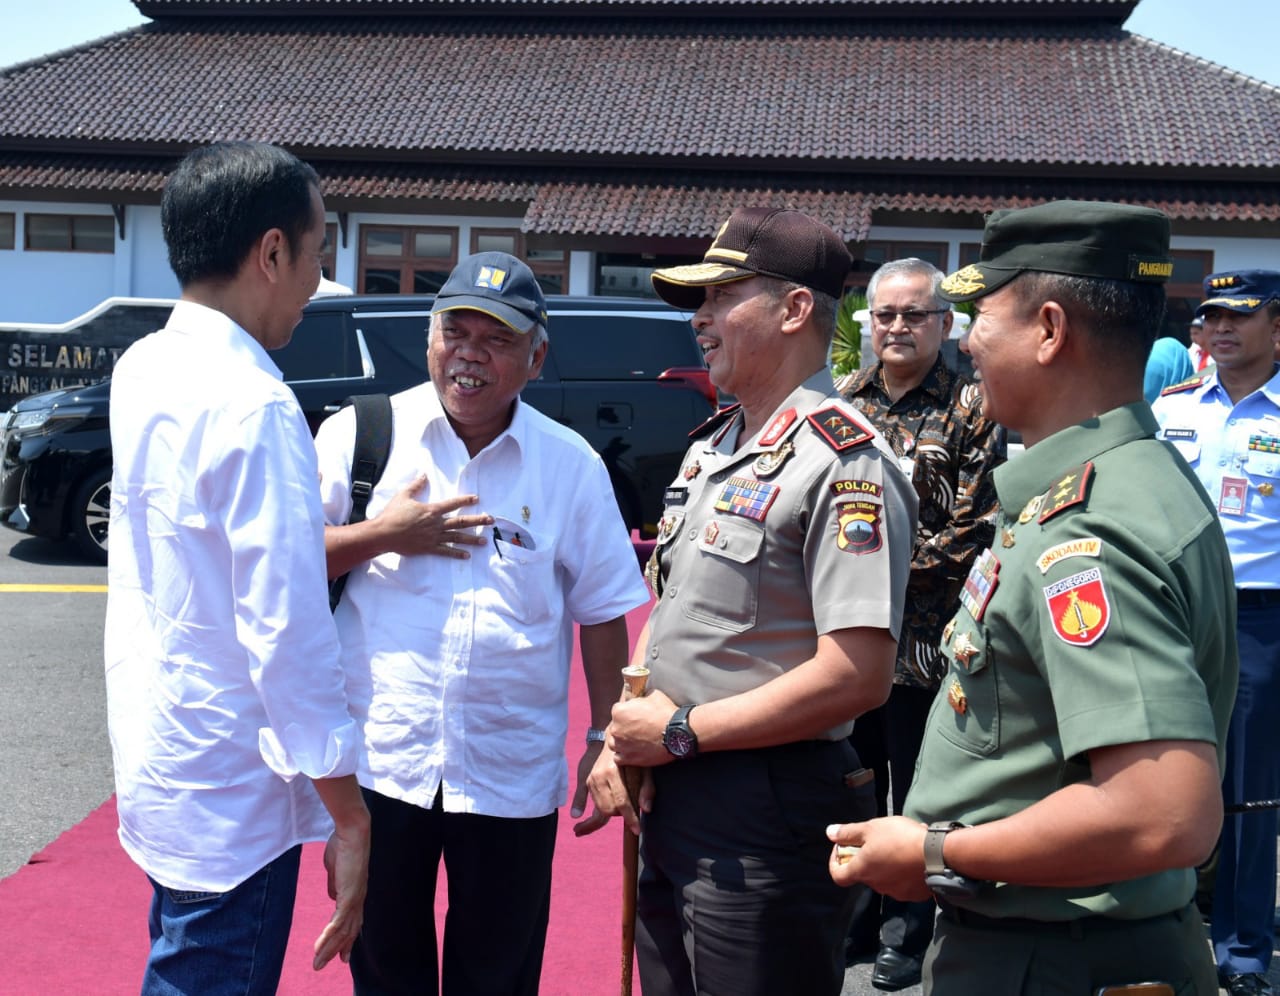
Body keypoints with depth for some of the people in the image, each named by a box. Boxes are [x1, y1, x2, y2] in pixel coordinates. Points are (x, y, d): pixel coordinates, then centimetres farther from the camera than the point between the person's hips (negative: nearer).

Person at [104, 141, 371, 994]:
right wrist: (347, 815, -19)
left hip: (155, 757, 9)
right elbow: (287, 629, -25)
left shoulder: (143, 368, 4)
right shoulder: (255, 405, -23)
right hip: (230, 794, -9)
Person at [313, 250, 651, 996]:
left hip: (511, 776, 0)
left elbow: (602, 612, 4)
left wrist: (606, 737, 4)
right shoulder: (360, 434, -2)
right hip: (378, 763, 0)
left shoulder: (573, 465, 0)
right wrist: (381, 535, -14)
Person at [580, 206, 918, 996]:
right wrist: (622, 742, 2)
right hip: (670, 800, 8)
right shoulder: (712, 447, 11)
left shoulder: (844, 462, -16)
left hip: (767, 818, -8)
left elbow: (857, 675, -23)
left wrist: (679, 733, -17)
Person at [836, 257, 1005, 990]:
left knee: (917, 794, 8)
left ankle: (908, 936, 23)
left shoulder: (973, 410, -4)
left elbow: (974, 531, -11)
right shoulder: (843, 401, 8)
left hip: (925, 640, -4)